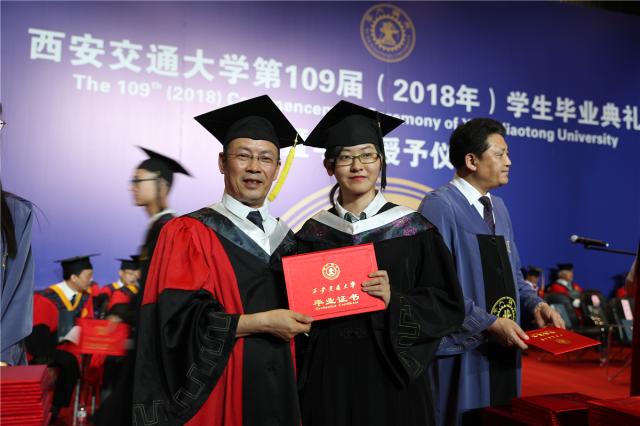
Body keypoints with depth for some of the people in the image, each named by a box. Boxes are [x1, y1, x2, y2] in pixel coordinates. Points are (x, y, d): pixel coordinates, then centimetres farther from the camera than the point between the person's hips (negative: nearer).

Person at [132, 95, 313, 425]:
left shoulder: (285, 238, 9)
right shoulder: (188, 234, -8)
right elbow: (181, 320, -17)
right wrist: (261, 322, -20)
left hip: (279, 392, 5)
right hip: (218, 395, -5)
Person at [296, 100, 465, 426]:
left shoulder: (413, 230, -4)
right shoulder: (314, 233, 2)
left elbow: (448, 306, -4)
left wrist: (394, 301, -18)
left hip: (392, 375, -1)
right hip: (329, 376, 2)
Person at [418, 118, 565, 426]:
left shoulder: (498, 208, 12)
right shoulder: (439, 206, -15)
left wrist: (535, 304, 1)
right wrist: (490, 323, -20)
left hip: (502, 350, 8)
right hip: (461, 352, -8)